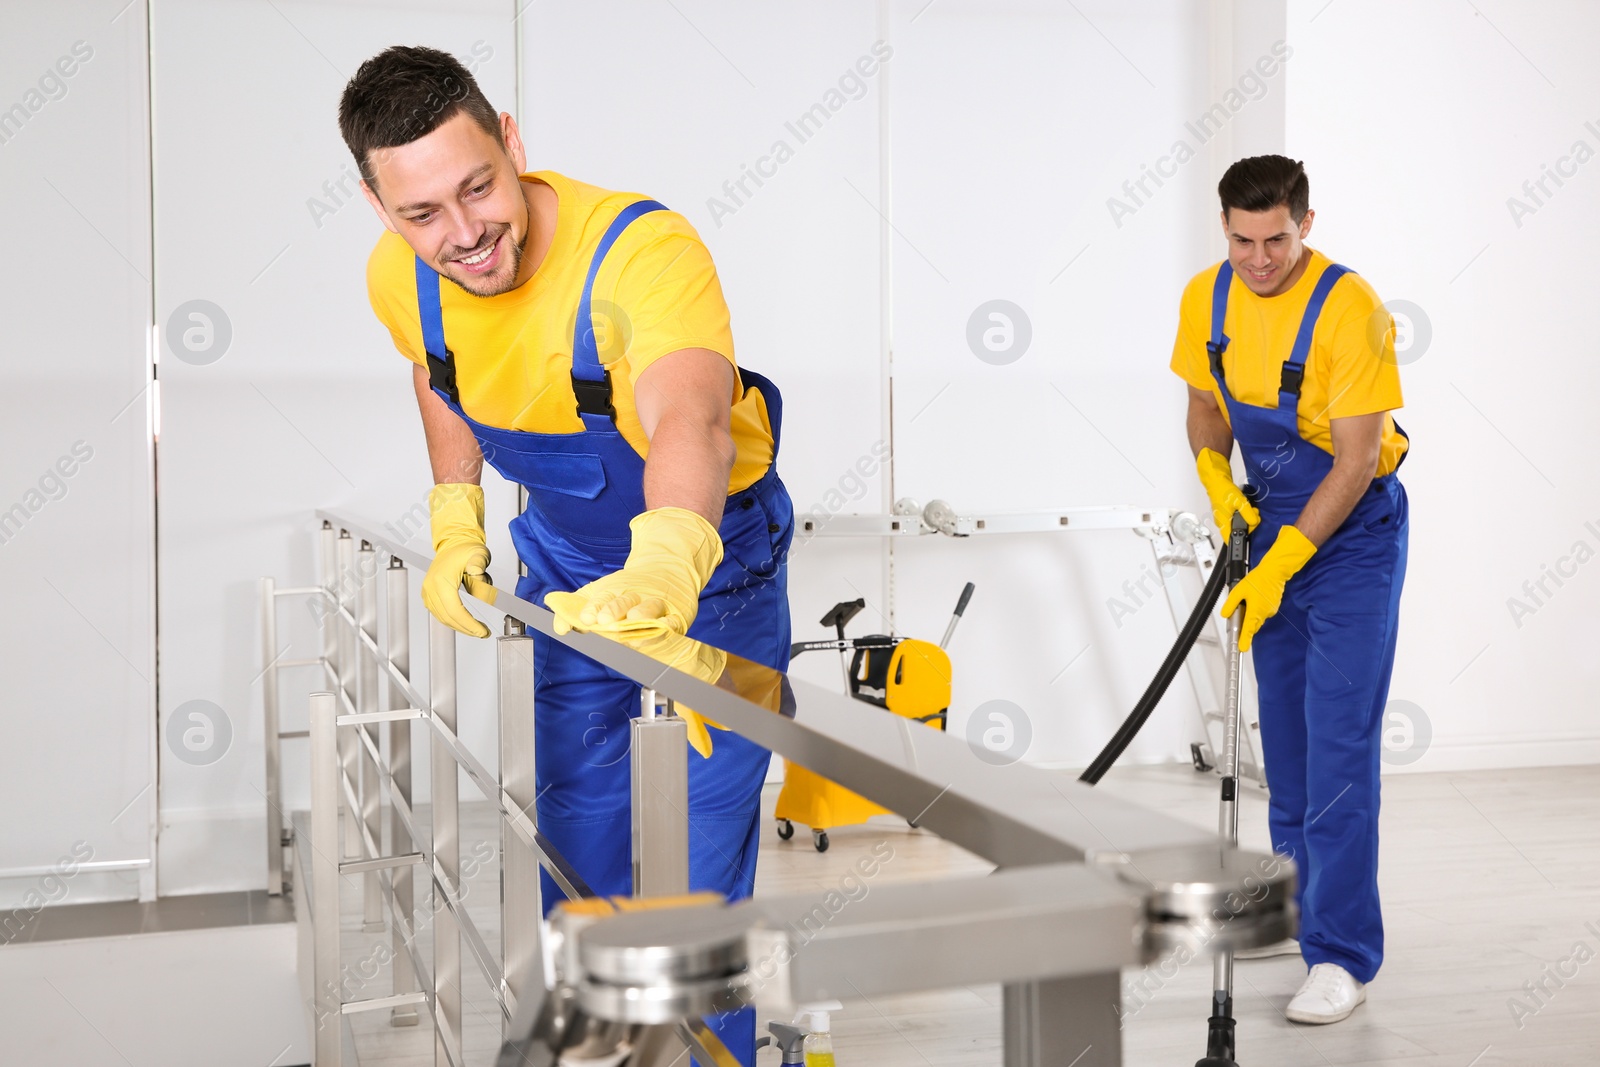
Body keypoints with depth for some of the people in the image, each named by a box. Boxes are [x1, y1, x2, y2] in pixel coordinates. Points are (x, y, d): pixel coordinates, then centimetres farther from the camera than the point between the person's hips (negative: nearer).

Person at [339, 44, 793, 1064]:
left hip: (711, 551, -5)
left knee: (707, 844, -3)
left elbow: (688, 423, -57)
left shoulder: (646, 250, -38)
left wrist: (666, 569, -76)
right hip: (567, 558, 5)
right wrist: (456, 527, -5)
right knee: (576, 826, 13)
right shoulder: (401, 279, -17)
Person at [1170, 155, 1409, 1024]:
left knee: (1340, 743, -11)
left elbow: (1357, 460, -23)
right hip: (1273, 520, 6)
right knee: (1283, 731, 14)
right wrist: (1216, 478, -9)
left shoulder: (1349, 309, -24)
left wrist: (1279, 567, -24)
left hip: (1353, 530, -6)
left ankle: (1343, 956, -7)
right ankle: (1297, 897, 31)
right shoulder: (1206, 298, -5)